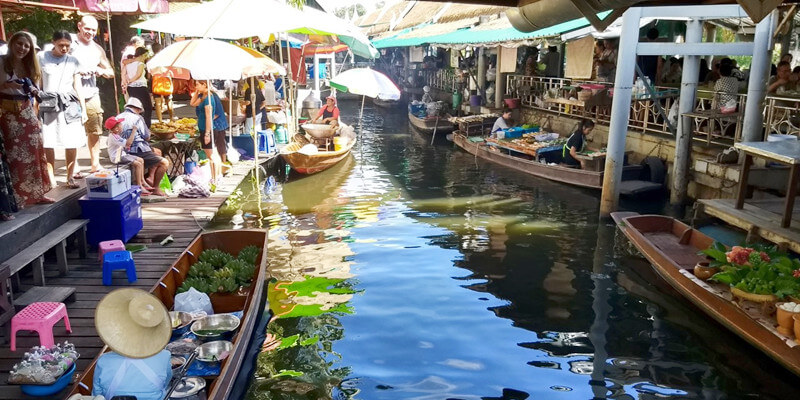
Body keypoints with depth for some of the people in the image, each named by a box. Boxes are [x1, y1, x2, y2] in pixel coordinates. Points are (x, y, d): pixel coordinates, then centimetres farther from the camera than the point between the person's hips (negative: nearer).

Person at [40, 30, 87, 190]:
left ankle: (70, 177, 7)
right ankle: (50, 178, 6)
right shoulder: (42, 58, 5)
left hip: (69, 104, 1)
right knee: (48, 144, -2)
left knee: (72, 143, -3)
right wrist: (35, 107, 2)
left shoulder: (73, 61, 10)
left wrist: (84, 109, 9)